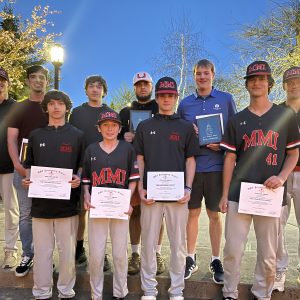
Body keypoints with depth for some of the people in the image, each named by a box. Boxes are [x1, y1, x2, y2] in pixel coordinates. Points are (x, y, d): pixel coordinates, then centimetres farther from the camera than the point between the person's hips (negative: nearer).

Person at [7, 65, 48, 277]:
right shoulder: (19, 108, 11)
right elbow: (11, 139, 5)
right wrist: (18, 164, -10)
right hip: (23, 169, 1)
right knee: (26, 214, 7)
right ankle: (27, 256, 19)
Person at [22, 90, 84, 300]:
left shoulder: (77, 135, 7)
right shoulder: (36, 135, 11)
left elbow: (82, 165, 8)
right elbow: (28, 166, 15)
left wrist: (78, 178, -11)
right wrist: (27, 179, -5)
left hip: (68, 201, -1)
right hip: (41, 201, 1)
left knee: (68, 251, 5)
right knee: (42, 251, 7)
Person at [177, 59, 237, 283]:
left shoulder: (226, 99, 4)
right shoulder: (185, 103, 9)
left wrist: (222, 144, -11)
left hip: (216, 165, -1)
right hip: (191, 165, 2)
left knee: (215, 214, 7)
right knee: (193, 213, 8)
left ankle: (216, 261, 20)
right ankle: (191, 259, 22)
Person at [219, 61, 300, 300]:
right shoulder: (237, 120, 9)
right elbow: (230, 158, 8)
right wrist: (225, 194, 4)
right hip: (239, 194, 1)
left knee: (268, 254, 8)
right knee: (233, 250, 3)